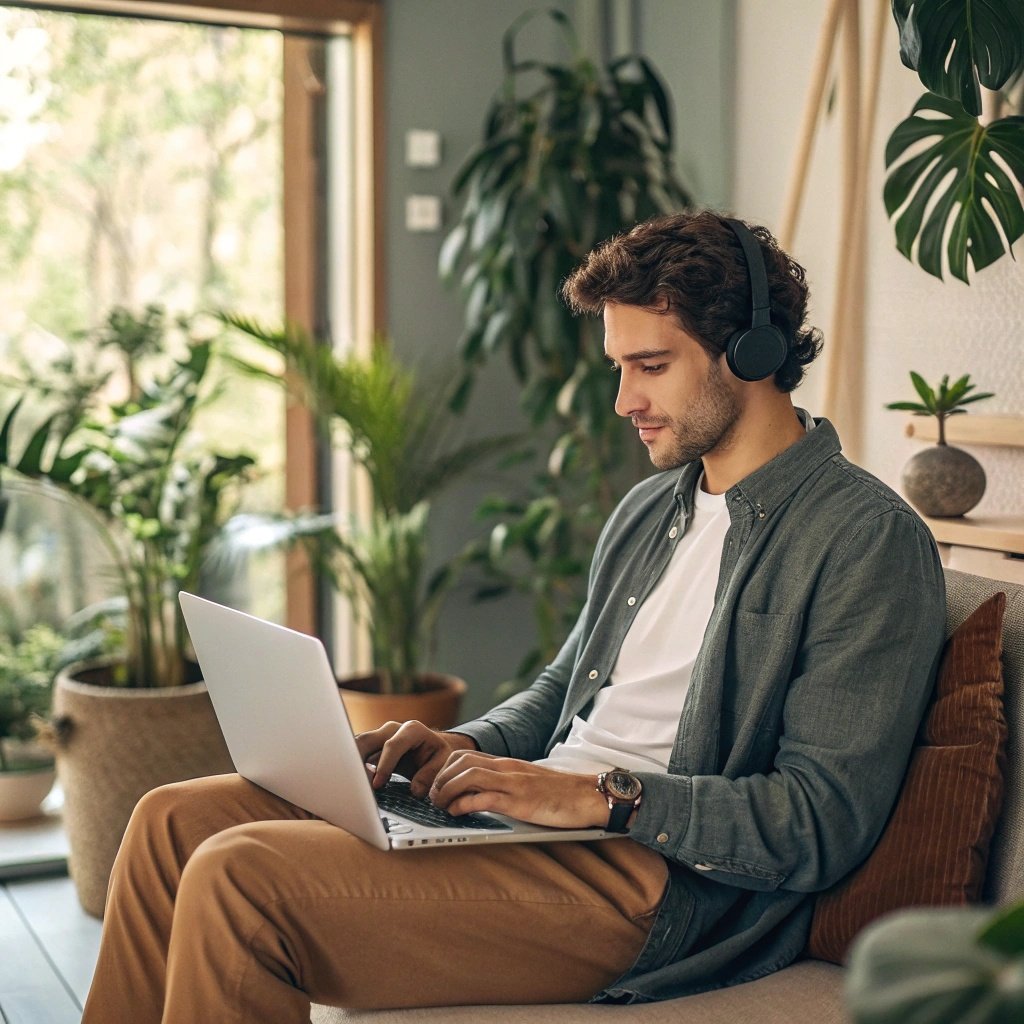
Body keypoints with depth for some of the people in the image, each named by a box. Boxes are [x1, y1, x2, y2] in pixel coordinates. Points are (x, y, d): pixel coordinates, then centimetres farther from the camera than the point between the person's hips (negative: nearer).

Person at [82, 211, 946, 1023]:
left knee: (238, 876, -22)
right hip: (527, 817, 9)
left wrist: (604, 797, -21)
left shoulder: (871, 540, -9)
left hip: (654, 878, -9)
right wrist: (464, 747, 5)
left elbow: (825, 823, -15)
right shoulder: (651, 510, 18)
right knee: (176, 820, 2)